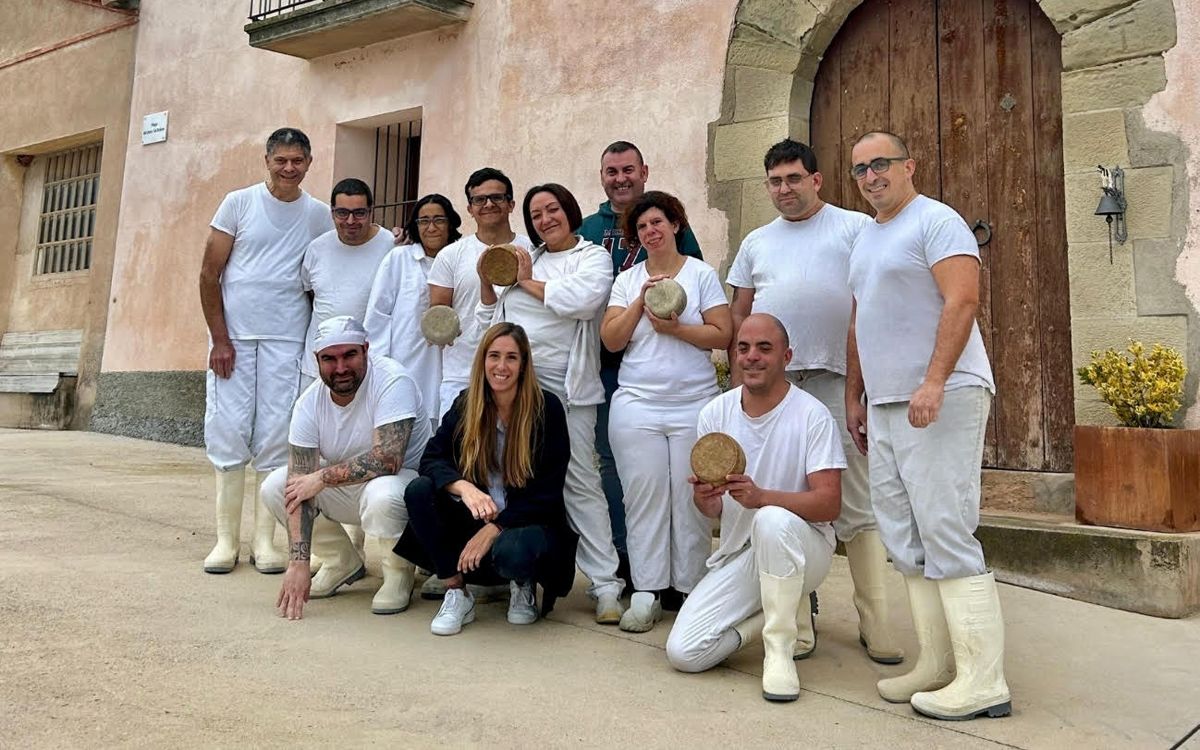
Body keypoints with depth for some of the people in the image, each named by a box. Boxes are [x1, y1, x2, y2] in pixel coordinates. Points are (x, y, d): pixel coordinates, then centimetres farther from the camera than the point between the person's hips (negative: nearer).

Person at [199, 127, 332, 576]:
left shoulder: (319, 216, 7)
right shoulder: (239, 203, 3)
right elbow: (209, 274, 2)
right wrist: (219, 338, -5)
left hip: (286, 340, 1)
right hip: (233, 335, 0)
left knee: (275, 437, 1)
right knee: (228, 433, 0)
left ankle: (264, 539, 9)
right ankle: (226, 539, 10)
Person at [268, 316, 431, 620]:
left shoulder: (391, 381, -25)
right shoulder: (309, 403, -11)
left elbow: (387, 460, -34)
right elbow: (301, 485, -15)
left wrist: (322, 477, -22)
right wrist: (298, 563, -22)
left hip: (406, 478, -6)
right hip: (345, 489, 6)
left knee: (381, 494, -38)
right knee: (275, 488, -9)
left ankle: (399, 572, -5)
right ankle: (344, 563, 12)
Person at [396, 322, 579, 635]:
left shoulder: (547, 408, -12)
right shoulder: (465, 404, 0)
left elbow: (548, 491, -14)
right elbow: (431, 458, -10)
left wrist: (494, 528, -23)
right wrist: (463, 487, -32)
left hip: (530, 520, -4)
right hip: (477, 517, 4)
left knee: (509, 552, -37)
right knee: (418, 491, -21)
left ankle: (523, 585, 2)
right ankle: (457, 593, -10)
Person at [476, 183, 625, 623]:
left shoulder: (593, 257, 4)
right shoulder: (521, 260, 19)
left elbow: (582, 301, -18)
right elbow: (491, 323, 21)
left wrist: (528, 282, -5)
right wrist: (487, 282, 4)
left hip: (565, 389, -5)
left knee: (579, 481, -6)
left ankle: (605, 583, 0)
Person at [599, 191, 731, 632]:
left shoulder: (702, 274, 5)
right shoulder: (627, 281, 12)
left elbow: (723, 335, -3)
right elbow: (610, 340, 2)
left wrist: (675, 328, -12)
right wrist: (642, 300, -7)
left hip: (695, 405, -1)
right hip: (637, 405, 2)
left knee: (691, 498, 1)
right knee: (644, 497, 0)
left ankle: (692, 590, 12)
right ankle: (646, 592, 8)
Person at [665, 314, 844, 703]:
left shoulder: (813, 415, -13)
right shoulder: (714, 413, -1)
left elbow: (829, 504, -20)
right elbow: (713, 508, 1)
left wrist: (760, 497, -37)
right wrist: (705, 499, -25)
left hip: (802, 547, -3)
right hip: (737, 554, 4)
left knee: (772, 519, -39)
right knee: (683, 652, -14)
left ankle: (779, 649, -19)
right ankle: (773, 613, 11)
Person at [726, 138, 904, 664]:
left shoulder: (856, 228, 7)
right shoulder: (756, 243, 19)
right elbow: (739, 316, 19)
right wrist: (738, 377, 9)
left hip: (838, 383, -3)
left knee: (858, 510, -1)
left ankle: (876, 625, 9)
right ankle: (796, 622, 16)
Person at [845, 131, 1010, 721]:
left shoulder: (936, 221, -4)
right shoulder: (865, 238, 22)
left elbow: (962, 301, -16)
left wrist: (933, 383, -24)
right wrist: (854, 396, 20)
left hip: (941, 398, -9)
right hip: (886, 406, 9)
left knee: (945, 533, -10)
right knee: (905, 539, 8)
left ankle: (982, 682, -2)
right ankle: (936, 663, 17)